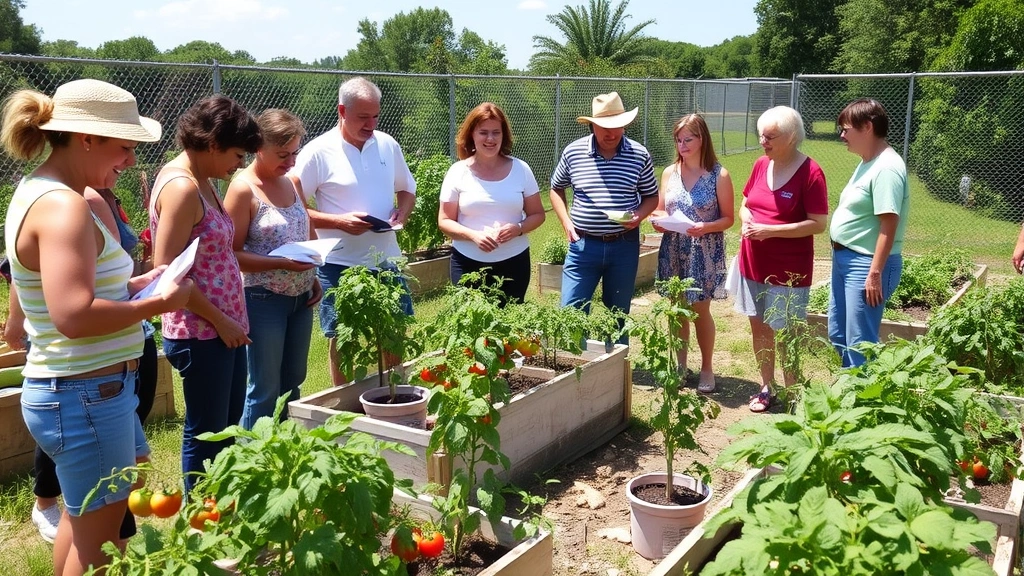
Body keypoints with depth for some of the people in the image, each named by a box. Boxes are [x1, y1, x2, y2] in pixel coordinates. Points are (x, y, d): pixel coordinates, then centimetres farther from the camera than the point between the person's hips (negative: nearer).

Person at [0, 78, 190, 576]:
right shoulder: (63, 206, -22)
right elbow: (74, 316, -31)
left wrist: (134, 285, 5)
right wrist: (158, 303, -19)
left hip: (86, 389, 10)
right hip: (85, 396, -10)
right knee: (99, 534, 7)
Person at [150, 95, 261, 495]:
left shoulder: (201, 182, 10)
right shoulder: (181, 187, -19)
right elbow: (167, 271, -22)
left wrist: (231, 320, 9)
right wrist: (221, 322, -16)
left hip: (224, 328, 10)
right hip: (201, 335, -10)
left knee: (229, 428, 20)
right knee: (206, 433, 6)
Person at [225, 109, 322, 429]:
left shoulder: (290, 183, 9)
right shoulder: (244, 189, -11)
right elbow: (232, 254, -14)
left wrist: (313, 279, 9)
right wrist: (281, 264, -24)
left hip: (300, 297, 7)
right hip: (264, 298, -7)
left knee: (293, 382, 15)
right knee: (265, 390, 1)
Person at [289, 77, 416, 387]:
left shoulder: (388, 145, 5)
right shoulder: (318, 152, -10)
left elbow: (407, 190, 18)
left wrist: (401, 214, -3)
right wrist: (339, 221, -21)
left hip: (387, 260, 5)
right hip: (341, 265, -4)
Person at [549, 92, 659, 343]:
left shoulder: (640, 155, -4)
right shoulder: (573, 152, -4)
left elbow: (651, 196, 8)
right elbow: (556, 189, 12)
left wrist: (639, 215, -14)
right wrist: (566, 222, -1)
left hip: (624, 246, 0)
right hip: (583, 245, 0)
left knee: (619, 313, 14)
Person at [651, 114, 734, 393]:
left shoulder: (719, 175, -7)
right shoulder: (669, 173, 4)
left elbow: (728, 218, -5)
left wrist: (705, 228, -23)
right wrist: (657, 221, -10)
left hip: (704, 253, -3)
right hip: (673, 251, 4)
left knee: (700, 310, 3)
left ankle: (706, 369, 20)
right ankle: (680, 366, 25)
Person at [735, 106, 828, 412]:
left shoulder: (810, 173, -15)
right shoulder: (761, 165, 4)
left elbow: (818, 224, -17)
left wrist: (770, 230, -22)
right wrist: (747, 221, -7)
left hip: (789, 270, -6)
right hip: (753, 264, 6)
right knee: (758, 327, 14)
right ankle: (767, 388, 30)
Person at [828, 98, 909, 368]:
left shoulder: (886, 168, -19)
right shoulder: (867, 163, 11)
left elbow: (889, 225, -23)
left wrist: (875, 274, -25)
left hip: (866, 264, -11)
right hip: (844, 259, 11)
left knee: (860, 343, -2)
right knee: (838, 334, 20)